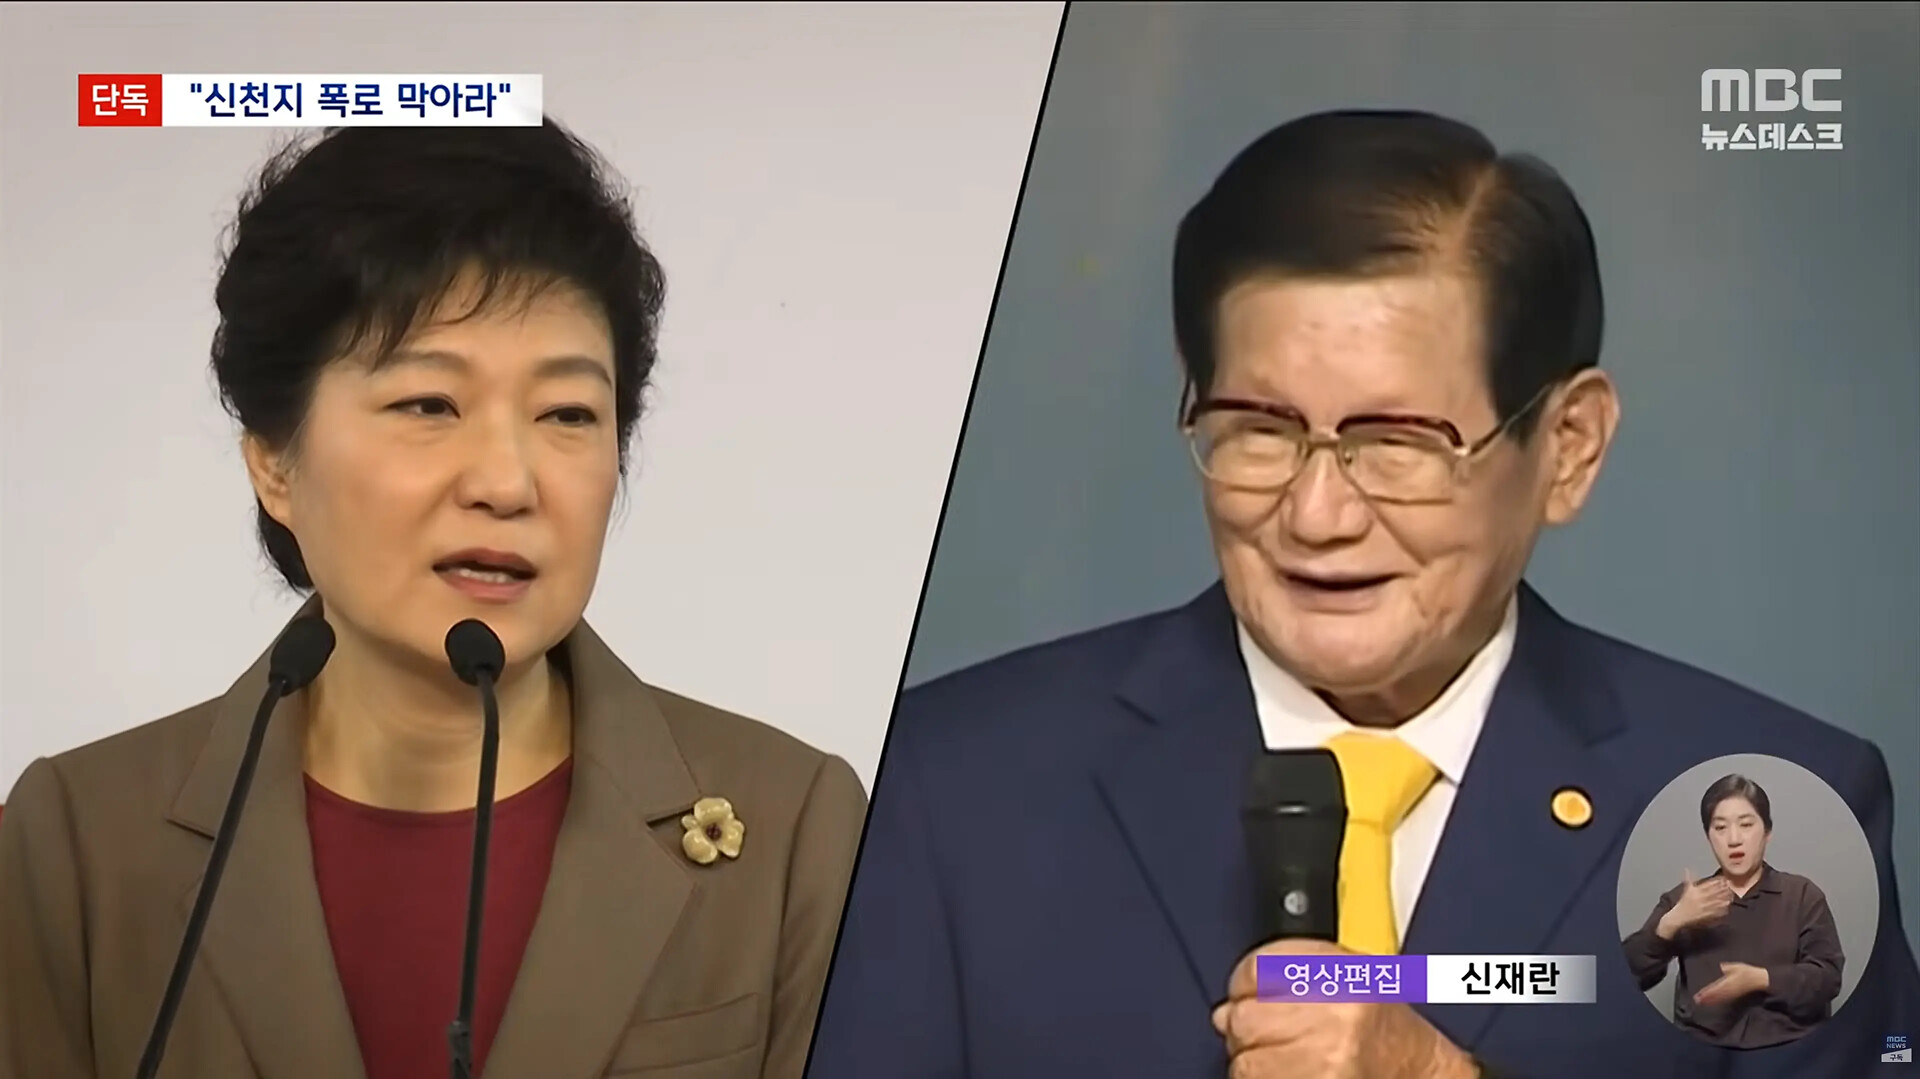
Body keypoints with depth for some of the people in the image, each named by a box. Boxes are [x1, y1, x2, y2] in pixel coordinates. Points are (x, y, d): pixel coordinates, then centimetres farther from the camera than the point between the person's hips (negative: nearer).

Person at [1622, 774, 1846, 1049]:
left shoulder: (1803, 895, 14)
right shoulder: (1683, 898, 18)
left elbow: (1828, 976, 3)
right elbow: (1629, 974, 8)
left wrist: (1760, 979, -11)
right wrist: (1671, 923, -7)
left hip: (1789, 1045, -1)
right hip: (1702, 1047, 1)